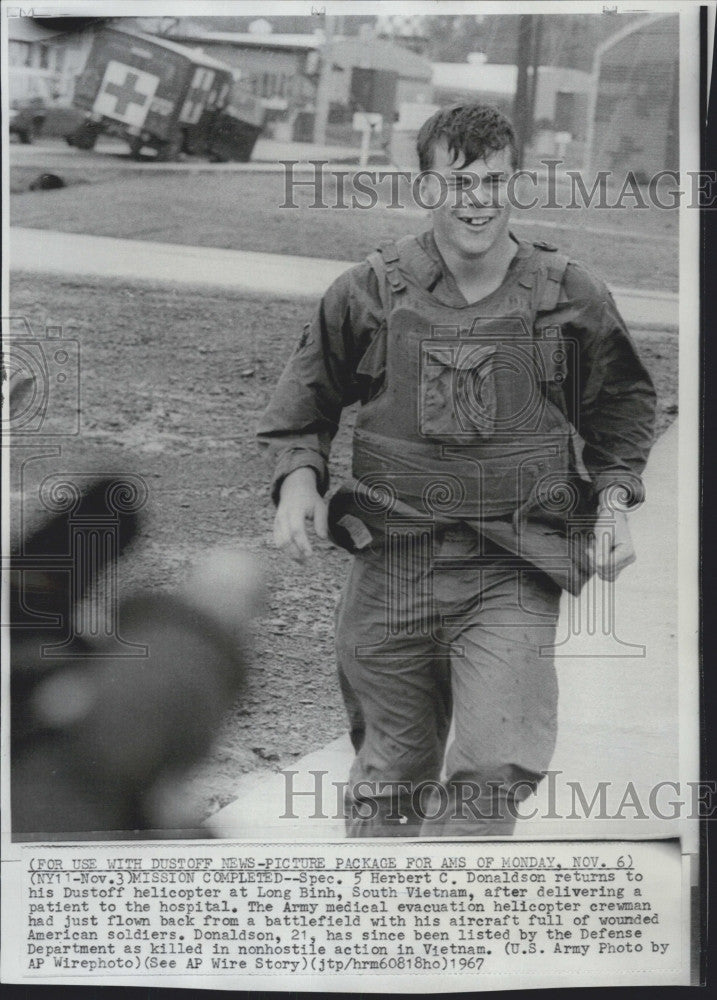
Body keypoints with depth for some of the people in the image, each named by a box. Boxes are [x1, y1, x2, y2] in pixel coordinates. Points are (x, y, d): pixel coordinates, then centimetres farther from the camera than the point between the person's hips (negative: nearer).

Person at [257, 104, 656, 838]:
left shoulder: (570, 298, 0)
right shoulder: (371, 292, -1)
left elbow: (622, 404, 15)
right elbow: (307, 397, 11)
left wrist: (612, 503, 2)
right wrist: (296, 479, -6)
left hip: (514, 574, -1)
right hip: (391, 564, 1)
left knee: (497, 769, -17)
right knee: (390, 772, 13)